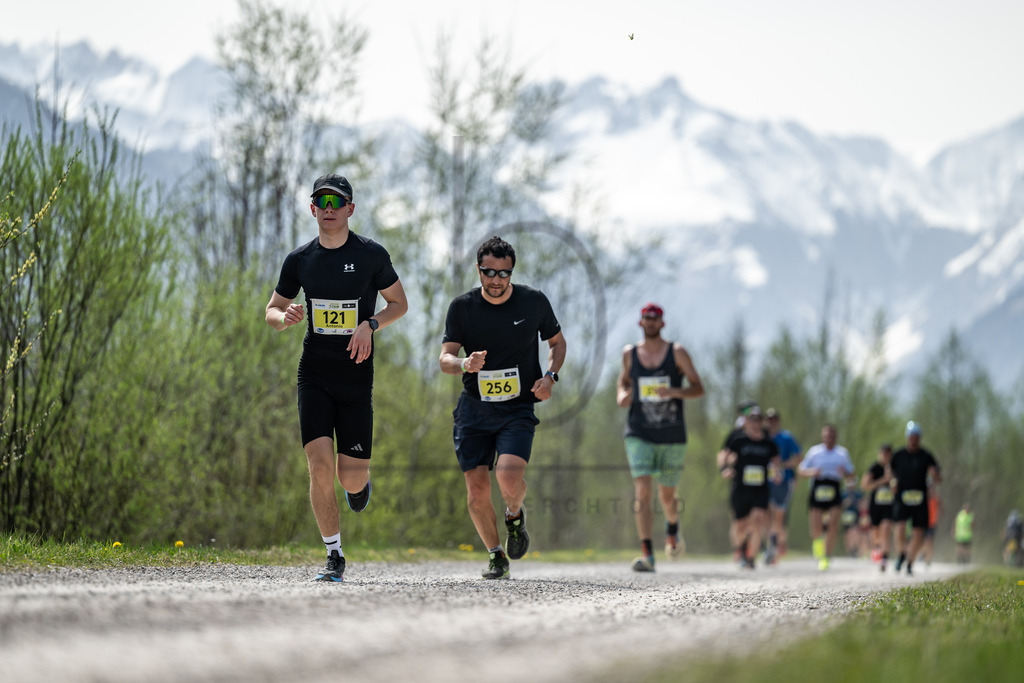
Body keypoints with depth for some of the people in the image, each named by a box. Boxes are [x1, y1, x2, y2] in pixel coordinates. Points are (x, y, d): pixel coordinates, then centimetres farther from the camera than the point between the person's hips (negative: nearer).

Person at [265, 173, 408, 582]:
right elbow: (272, 311, 14)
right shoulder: (299, 260, 4)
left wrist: (370, 325, -12)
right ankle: (334, 557, -1)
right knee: (320, 464, -12)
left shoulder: (371, 255, -2)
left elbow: (399, 303, 7)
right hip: (314, 376, 1)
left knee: (351, 476, -3)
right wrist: (285, 318, -11)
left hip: (356, 377, -1)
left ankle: (359, 483, 37)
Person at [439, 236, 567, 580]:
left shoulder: (534, 301, -2)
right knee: (477, 490, -4)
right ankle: (496, 556, 19)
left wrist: (549, 376, -5)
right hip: (474, 407, 1)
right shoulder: (462, 306, -3)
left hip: (518, 409, -1)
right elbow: (445, 358, -5)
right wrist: (465, 364, -28)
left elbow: (557, 342, 13)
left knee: (509, 476, -24)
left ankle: (515, 516, 12)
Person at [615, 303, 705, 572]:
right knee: (643, 491, -16)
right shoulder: (629, 354, 6)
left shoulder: (677, 353, -1)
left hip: (672, 436, 0)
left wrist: (676, 392, -21)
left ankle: (672, 528, 46)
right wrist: (621, 396, 0)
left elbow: (698, 388, -1)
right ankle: (647, 554, -19)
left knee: (667, 495, 10)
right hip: (639, 435, 0)